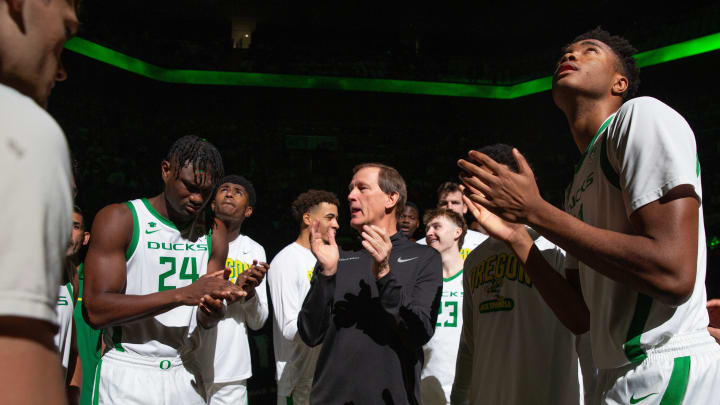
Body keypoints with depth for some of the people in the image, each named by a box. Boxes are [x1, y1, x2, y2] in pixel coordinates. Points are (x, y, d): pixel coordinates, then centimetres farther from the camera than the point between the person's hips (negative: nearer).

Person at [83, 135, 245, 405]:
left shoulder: (214, 232, 7)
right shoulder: (119, 219, -9)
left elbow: (205, 321, 6)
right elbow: (95, 311, -19)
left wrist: (213, 309, -19)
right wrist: (182, 294, -24)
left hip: (183, 376, 5)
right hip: (127, 378, -5)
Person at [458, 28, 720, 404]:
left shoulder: (641, 114, -7)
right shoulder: (578, 187, 16)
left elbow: (673, 273, -19)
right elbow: (581, 316, 12)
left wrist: (533, 209, -13)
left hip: (668, 374, -8)